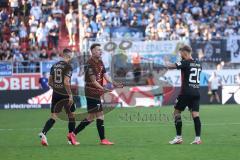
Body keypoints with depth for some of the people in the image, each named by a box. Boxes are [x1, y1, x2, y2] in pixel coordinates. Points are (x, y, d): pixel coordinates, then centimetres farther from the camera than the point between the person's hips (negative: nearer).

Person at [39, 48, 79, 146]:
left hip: (56, 94, 5)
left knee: (53, 117, 4)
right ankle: (71, 137, 18)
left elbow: (50, 82, 12)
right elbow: (66, 82, -21)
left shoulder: (54, 66, 9)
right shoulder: (68, 66, -12)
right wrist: (70, 95, -16)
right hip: (65, 95, -5)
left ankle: (43, 133, -18)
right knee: (71, 115, 14)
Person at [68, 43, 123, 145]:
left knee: (90, 117, 12)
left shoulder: (100, 62, 13)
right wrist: (103, 89, -29)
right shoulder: (90, 63, -15)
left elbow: (105, 75, 9)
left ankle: (73, 134, 16)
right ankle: (103, 139, -1)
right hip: (92, 92, -10)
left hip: (96, 93, 10)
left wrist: (114, 83, -7)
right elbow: (93, 81, -19)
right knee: (100, 116, -7)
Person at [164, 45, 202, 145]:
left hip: (186, 92, -6)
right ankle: (198, 138, -7)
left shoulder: (185, 63, -10)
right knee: (195, 114, 2)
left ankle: (179, 137, 3)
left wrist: (166, 66, 12)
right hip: (196, 92, 6)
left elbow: (172, 66, -12)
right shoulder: (198, 64, 12)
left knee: (176, 112, 6)